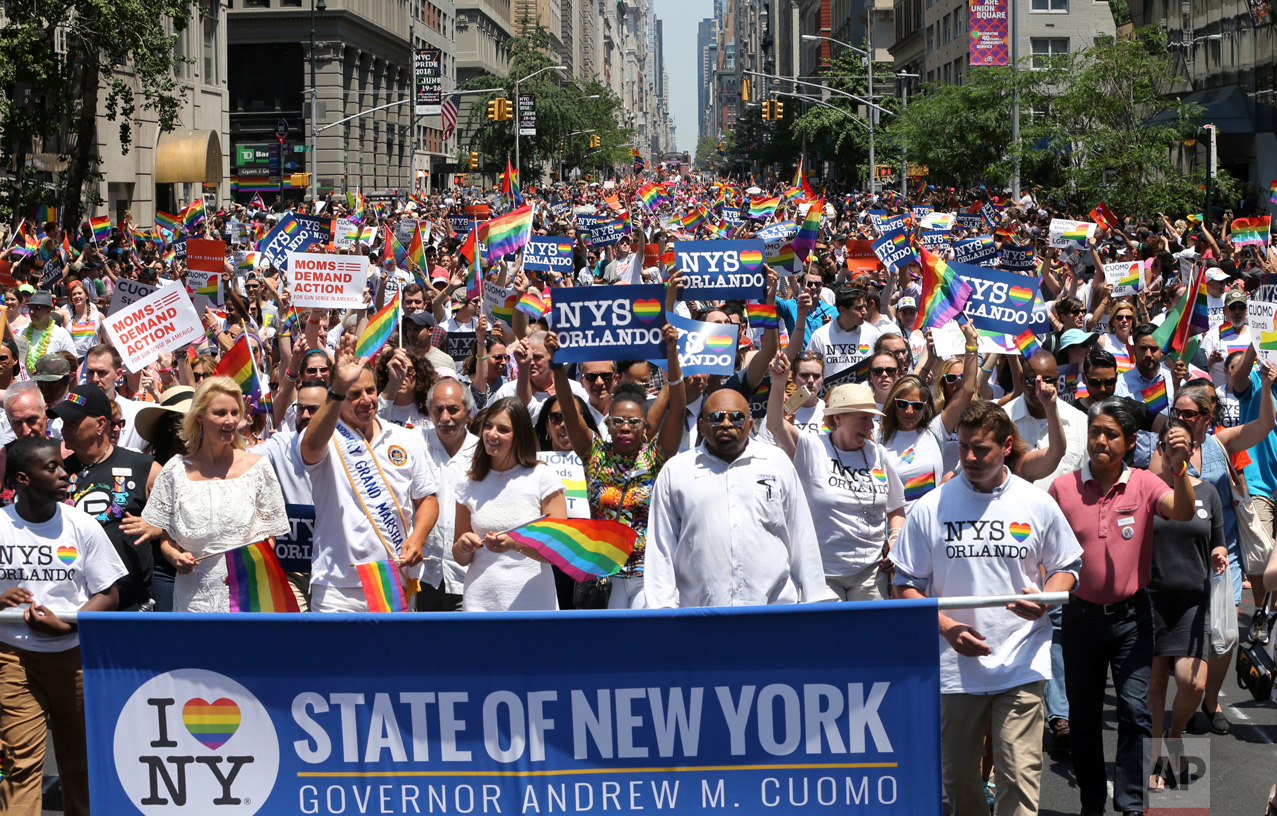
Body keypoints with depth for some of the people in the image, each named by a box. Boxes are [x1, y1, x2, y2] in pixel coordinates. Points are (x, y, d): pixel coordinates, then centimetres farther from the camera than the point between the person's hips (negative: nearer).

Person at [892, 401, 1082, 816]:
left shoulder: (1038, 505, 2)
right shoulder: (930, 508, 0)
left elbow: (1066, 568, 14)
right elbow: (906, 585, 5)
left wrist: (1043, 601, -8)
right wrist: (946, 626, -10)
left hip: (1021, 664, -1)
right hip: (954, 666, 1)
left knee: (1020, 775, -8)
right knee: (956, 775, 9)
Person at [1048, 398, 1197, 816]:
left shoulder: (1143, 484, -5)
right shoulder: (1062, 488, -3)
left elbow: (1183, 511, -23)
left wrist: (1179, 467, -40)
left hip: (1131, 614, -1)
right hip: (1081, 614, 2)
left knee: (1136, 711, -7)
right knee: (1082, 715, 11)